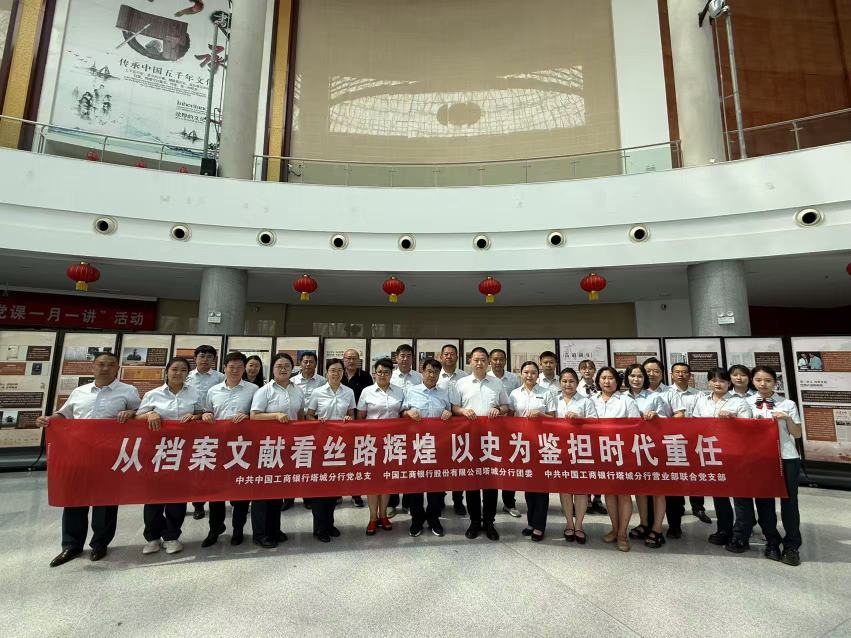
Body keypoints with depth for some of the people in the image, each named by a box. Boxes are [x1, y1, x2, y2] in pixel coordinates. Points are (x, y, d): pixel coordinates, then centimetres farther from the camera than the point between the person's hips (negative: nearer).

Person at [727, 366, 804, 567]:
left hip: (786, 457, 0)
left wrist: (787, 418, -13)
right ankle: (772, 542, 22)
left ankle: (792, 546, 19)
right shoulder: (747, 403, 3)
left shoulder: (787, 404, 3)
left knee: (789, 500, 5)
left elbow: (797, 434, 3)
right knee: (763, 500, 7)